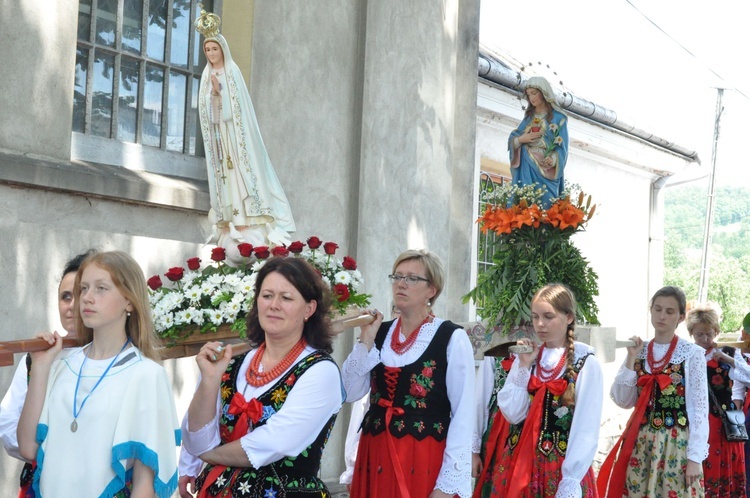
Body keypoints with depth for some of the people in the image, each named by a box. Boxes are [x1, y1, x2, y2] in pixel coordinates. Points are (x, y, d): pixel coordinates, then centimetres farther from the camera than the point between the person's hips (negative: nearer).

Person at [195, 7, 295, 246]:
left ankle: (244, 219, -14)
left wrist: (219, 90, -19)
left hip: (233, 128, -5)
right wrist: (214, 92, -10)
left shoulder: (232, 71, -1)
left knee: (240, 166, -10)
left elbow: (238, 101, -8)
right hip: (216, 130, 5)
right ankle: (231, 218, 1)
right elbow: (203, 106, 6)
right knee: (223, 171, 1)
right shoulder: (207, 75, 13)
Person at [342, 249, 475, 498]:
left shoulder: (452, 338, -7)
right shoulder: (379, 332, 6)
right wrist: (365, 341, -7)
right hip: (376, 455, 4)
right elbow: (350, 393, 1)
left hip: (424, 458, -4)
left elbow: (463, 414, -10)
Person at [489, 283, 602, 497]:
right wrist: (524, 366, -9)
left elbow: (586, 429, -11)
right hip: (519, 461, 4)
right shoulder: (527, 357, 5)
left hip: (561, 465, -4)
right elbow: (513, 414, -4)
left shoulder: (585, 362, -8)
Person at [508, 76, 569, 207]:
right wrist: (521, 139, -8)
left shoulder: (558, 118, 2)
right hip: (525, 169, 4)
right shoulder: (528, 116, 18)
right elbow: (512, 139, 14)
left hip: (546, 171, -4)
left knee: (544, 207, -11)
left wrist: (553, 160, -24)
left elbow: (562, 146, -6)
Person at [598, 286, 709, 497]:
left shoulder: (692, 354, -5)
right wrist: (631, 359, -7)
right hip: (640, 443, 3)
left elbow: (699, 409, -5)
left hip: (677, 443, -3)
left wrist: (695, 457, -8)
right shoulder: (638, 351, 6)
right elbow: (622, 400, 1)